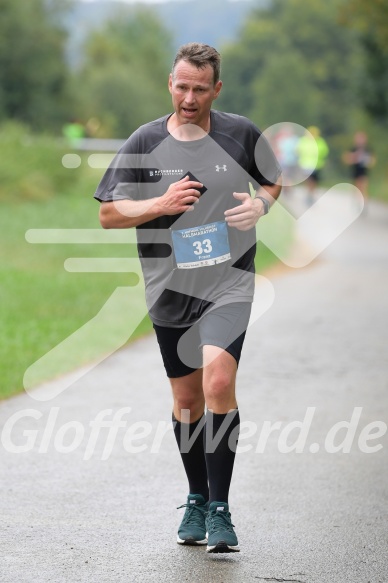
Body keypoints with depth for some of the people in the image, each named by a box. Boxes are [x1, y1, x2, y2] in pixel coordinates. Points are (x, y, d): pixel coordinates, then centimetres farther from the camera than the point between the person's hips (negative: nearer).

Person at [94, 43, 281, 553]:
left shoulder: (241, 134, 0)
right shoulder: (145, 143, 0)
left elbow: (275, 181, 18)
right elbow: (108, 214, 2)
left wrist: (262, 203, -4)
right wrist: (162, 204, -14)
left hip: (229, 282, -2)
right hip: (170, 287, 2)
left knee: (218, 380, -23)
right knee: (186, 397, 12)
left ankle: (220, 510, -16)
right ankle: (197, 499, 33)